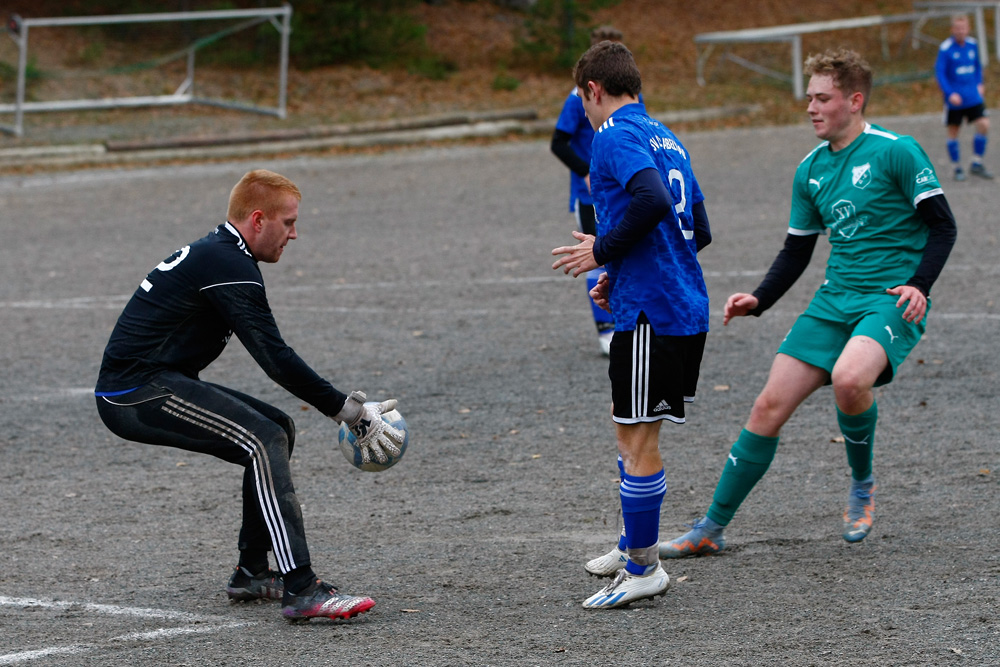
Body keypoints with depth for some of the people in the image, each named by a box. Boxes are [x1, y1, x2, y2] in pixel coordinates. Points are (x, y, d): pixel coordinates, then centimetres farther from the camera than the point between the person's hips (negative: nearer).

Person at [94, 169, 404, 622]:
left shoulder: (213, 254, 18)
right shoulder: (229, 266, -14)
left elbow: (269, 354, 22)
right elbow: (276, 359, -19)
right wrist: (352, 413, -15)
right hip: (137, 392, -10)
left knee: (277, 431, 15)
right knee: (265, 440, -21)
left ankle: (252, 574, 17)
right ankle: (301, 590, -30)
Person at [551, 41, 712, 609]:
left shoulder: (616, 136, -9)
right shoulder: (667, 139, 18)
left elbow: (652, 200, -27)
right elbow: (699, 230, 19)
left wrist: (603, 251, -14)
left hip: (650, 312, -9)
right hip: (687, 308, 9)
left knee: (638, 438, -3)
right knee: (632, 430, 21)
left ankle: (643, 571, 2)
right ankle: (636, 546, 31)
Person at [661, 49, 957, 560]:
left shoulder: (896, 152, -8)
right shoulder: (810, 171, 11)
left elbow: (942, 226, -6)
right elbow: (796, 251, 19)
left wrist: (919, 284, -19)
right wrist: (758, 301, 4)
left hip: (892, 301, -6)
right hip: (834, 301, 6)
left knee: (849, 378, -35)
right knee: (769, 407, -2)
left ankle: (863, 483, -5)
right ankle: (711, 529, 7)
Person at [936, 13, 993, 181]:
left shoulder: (972, 45, 4)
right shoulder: (946, 48, -12)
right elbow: (940, 72, -13)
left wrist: (979, 84, 12)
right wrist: (950, 93, -20)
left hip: (973, 96, 4)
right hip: (954, 98, -4)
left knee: (983, 125, -7)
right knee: (953, 132, 4)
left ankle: (977, 164, 6)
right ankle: (957, 168, 18)